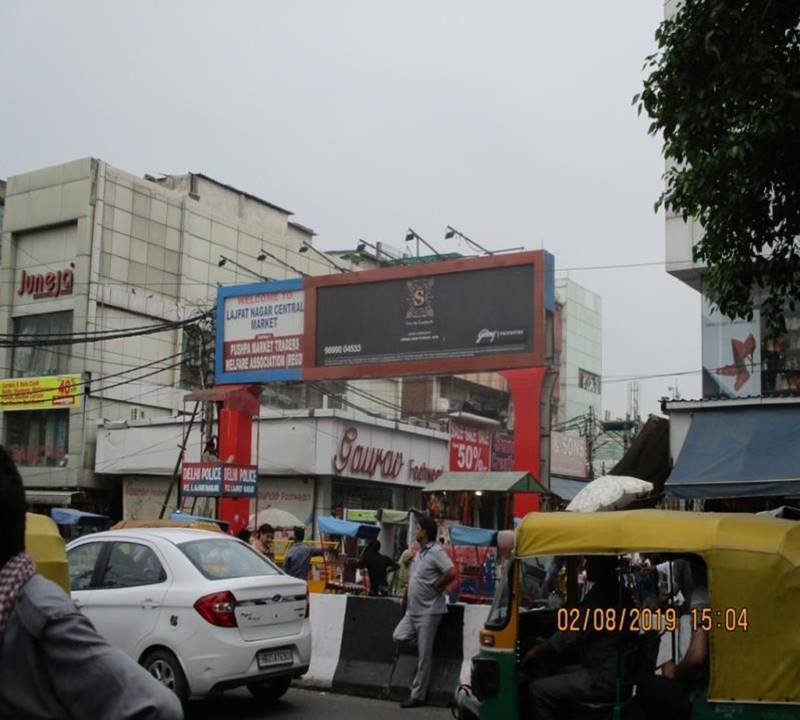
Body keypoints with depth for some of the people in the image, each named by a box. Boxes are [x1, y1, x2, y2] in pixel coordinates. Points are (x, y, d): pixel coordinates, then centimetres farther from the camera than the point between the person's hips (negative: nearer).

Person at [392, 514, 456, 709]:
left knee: (423, 656, -2)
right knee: (398, 637, 0)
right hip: (413, 609, 9)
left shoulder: (436, 551, -16)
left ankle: (418, 696, 5)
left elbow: (451, 573, -27)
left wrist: (436, 588, -15)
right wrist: (409, 593, 11)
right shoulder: (421, 552, 13)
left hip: (428, 611, -9)